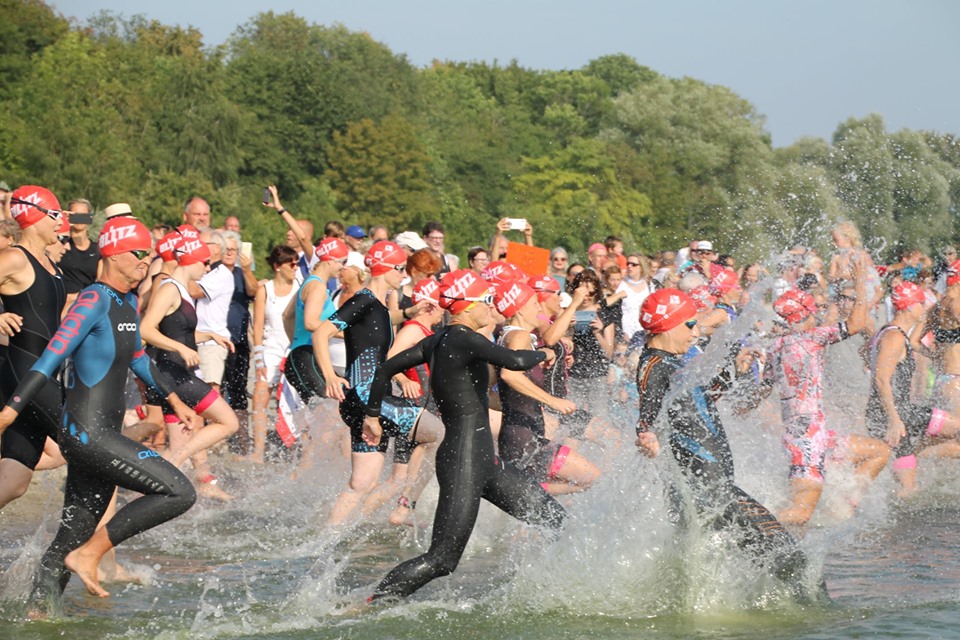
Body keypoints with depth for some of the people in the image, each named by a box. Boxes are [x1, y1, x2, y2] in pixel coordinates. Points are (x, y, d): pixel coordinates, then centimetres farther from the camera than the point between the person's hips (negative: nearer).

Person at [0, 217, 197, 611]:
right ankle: (90, 554, -8)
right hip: (87, 433, -9)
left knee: (72, 539, 11)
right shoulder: (95, 301, -14)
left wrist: (174, 400, 40)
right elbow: (52, 358, -20)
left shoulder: (129, 303, 14)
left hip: (101, 434, 9)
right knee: (180, 493, -15)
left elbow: (138, 358, 31)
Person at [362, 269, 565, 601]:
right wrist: (542, 354, -9)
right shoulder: (464, 339, -16)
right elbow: (514, 361, -30)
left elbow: (387, 369, 18)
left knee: (553, 517, 12)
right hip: (464, 462, -10)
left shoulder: (438, 341, 11)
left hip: (481, 461, 10)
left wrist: (372, 415, 30)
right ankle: (371, 604, -3)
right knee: (441, 560, -8)